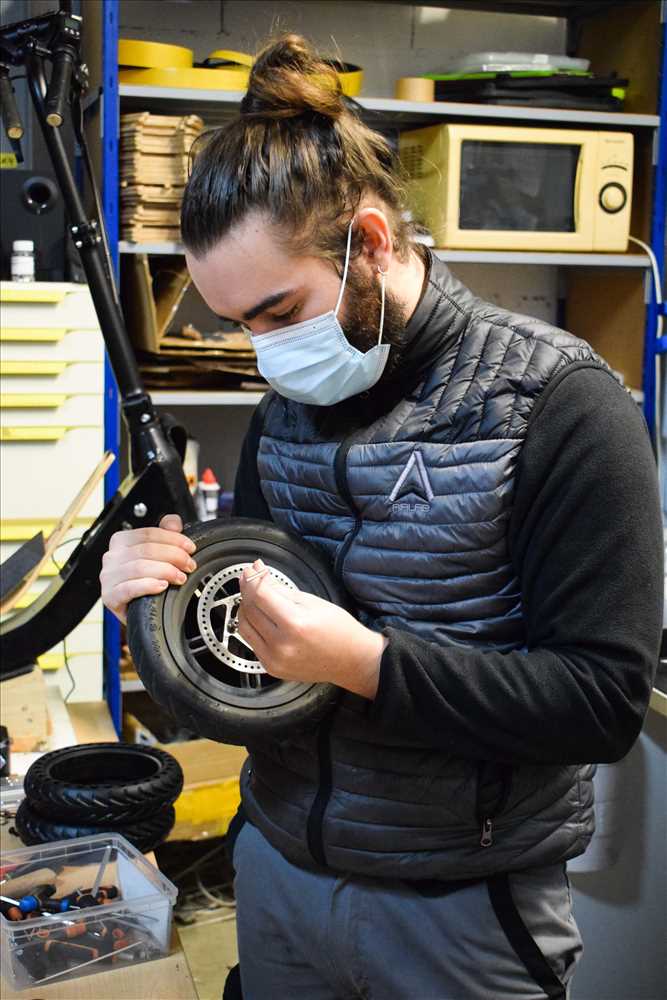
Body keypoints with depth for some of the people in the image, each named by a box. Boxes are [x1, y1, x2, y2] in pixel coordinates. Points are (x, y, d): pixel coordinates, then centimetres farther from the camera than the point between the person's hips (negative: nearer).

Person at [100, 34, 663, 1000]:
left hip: (462, 908, -5)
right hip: (277, 866, 6)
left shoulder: (556, 403, -16)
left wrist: (365, 659, -28)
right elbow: (254, 620, 10)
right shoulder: (288, 401, 4)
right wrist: (165, 585, -11)